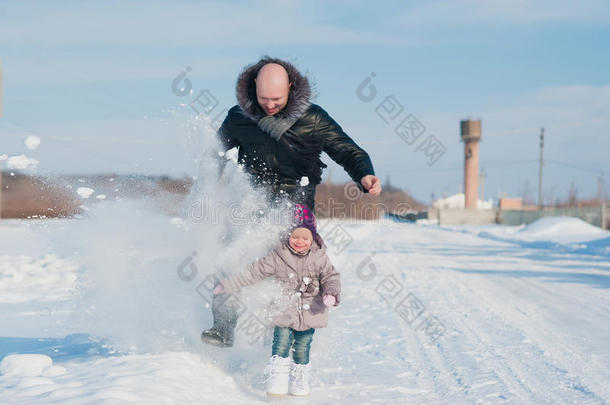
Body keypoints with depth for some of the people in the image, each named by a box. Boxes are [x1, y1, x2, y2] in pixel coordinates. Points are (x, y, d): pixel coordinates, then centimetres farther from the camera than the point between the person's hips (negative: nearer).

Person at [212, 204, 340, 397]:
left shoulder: (319, 257, -3)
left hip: (309, 313, 1)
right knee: (281, 345, -12)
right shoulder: (278, 256, -5)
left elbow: (331, 277, 3)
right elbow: (255, 272, 0)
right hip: (284, 311, -1)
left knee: (302, 349, 4)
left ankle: (299, 384, 21)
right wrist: (228, 285, 2)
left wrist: (332, 294, -20)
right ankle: (276, 383, -6)